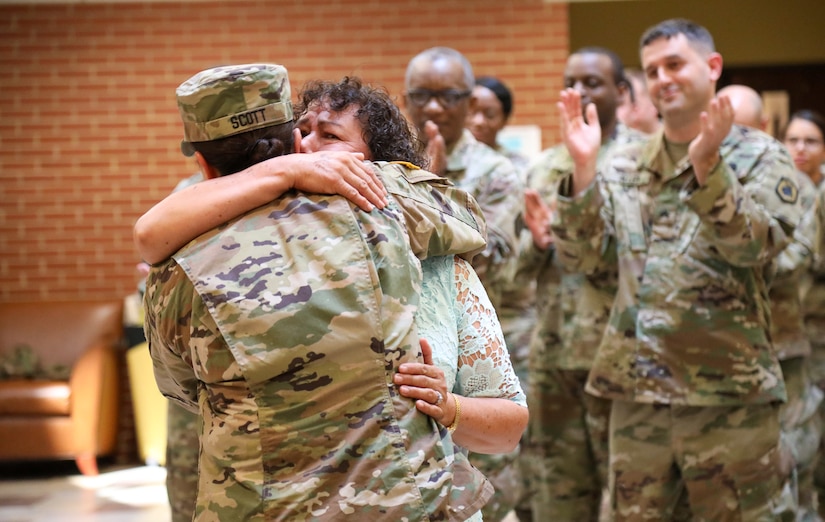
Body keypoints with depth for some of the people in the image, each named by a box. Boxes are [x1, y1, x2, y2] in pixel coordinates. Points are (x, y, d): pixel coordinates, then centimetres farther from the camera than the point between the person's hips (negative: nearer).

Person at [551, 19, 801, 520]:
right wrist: (584, 168, -10)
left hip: (728, 391, -4)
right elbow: (583, 257, 2)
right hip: (637, 389, 4)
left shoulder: (760, 156, -1)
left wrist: (707, 166, -27)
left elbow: (754, 246, -16)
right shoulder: (626, 165, 11)